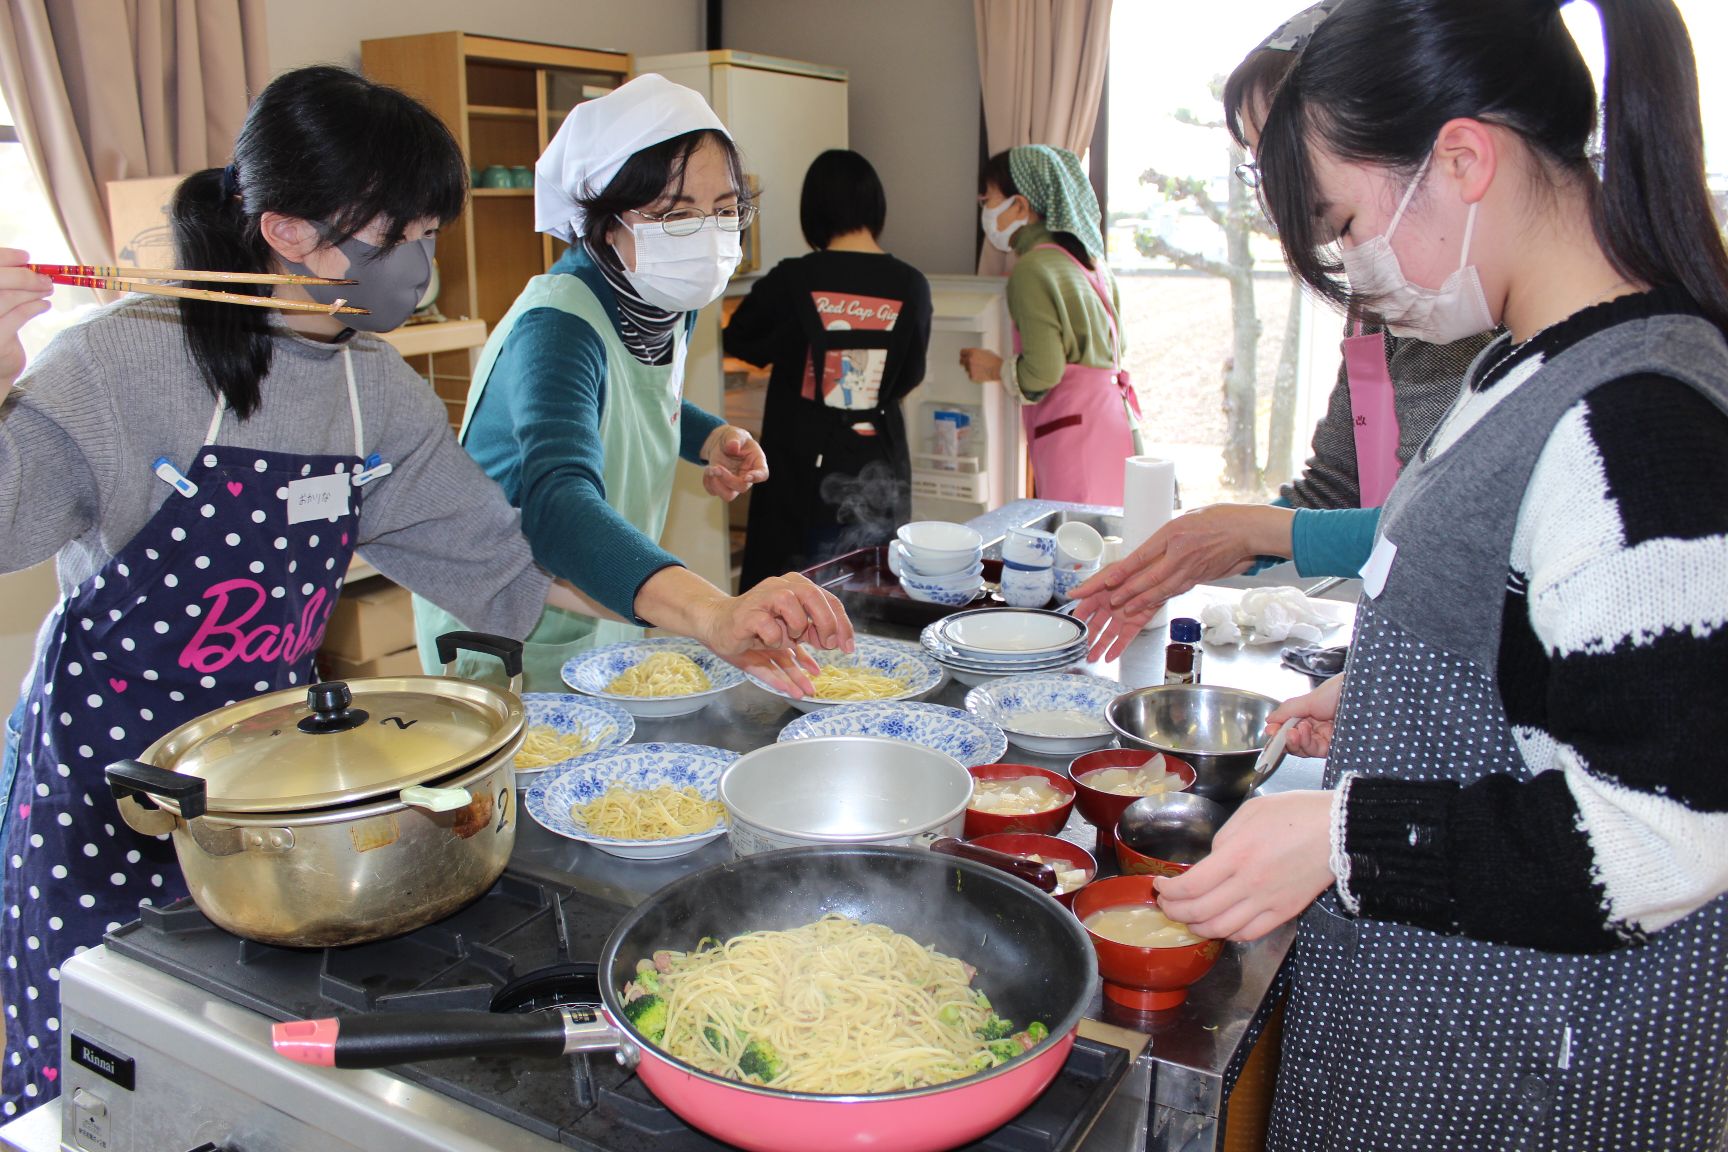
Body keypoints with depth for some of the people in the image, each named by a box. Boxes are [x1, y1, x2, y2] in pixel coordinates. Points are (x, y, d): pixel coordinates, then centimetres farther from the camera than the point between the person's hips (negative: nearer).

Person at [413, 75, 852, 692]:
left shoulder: (665, 301, -7)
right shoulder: (557, 327, -33)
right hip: (508, 647, -8)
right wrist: (715, 615, -68)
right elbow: (556, 501, -51)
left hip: (605, 620, 8)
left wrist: (710, 439, -7)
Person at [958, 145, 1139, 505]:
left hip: (1075, 426, -9)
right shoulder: (1084, 258, 16)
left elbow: (1041, 373, -17)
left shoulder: (1032, 270, -11)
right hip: (1115, 417, 9)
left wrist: (993, 367, 2)